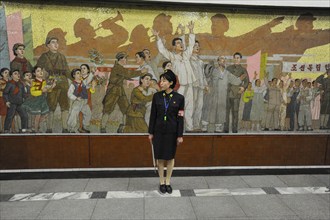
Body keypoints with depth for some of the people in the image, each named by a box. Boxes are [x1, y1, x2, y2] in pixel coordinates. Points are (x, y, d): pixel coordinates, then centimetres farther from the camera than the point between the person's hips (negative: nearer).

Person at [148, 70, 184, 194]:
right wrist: (151, 132, 1)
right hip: (159, 131, 1)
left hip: (172, 132, -1)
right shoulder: (157, 96, -1)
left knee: (170, 157, 10)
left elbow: (180, 118, -5)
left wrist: (180, 135, -6)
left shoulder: (179, 98, -6)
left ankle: (168, 182, 26)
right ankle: (161, 182, 25)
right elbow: (153, 115, 1)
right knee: (160, 157, 9)